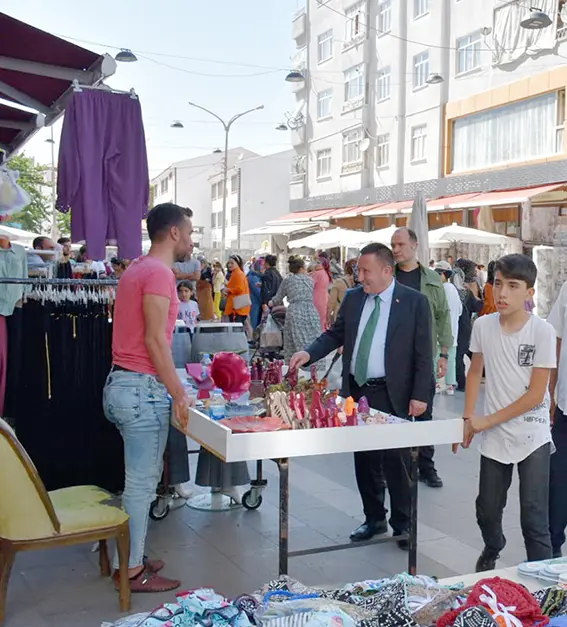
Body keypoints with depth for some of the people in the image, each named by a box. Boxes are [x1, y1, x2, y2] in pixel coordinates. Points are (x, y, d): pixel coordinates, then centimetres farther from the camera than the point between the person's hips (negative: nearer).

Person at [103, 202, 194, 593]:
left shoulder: (137, 269, 16)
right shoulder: (159, 273, -15)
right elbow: (155, 341, -20)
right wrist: (179, 394, -15)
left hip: (122, 384, 10)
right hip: (143, 388, -10)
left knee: (140, 478, 17)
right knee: (142, 483, -1)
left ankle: (130, 556, 26)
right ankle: (132, 571, 9)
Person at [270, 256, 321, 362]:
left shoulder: (287, 280, 10)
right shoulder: (310, 280, 17)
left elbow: (278, 298, 18)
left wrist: (271, 303, 41)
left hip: (295, 314, -2)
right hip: (312, 313, 2)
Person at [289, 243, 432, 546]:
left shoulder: (414, 301, -7)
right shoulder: (353, 298, 6)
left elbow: (423, 353, -7)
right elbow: (335, 334, 11)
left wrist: (420, 395, -12)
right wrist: (309, 353, -7)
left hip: (391, 395, -5)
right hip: (356, 390, 5)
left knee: (396, 462, 2)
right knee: (364, 460, 13)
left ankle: (402, 523, 19)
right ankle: (374, 518, 28)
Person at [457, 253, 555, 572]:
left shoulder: (543, 331, -14)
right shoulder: (483, 325, -3)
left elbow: (536, 394, -13)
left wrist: (488, 421, -11)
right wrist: (468, 420, 4)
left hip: (532, 438, -4)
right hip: (493, 437, 4)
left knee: (534, 518, -2)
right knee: (487, 510, 16)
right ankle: (493, 550, 46)